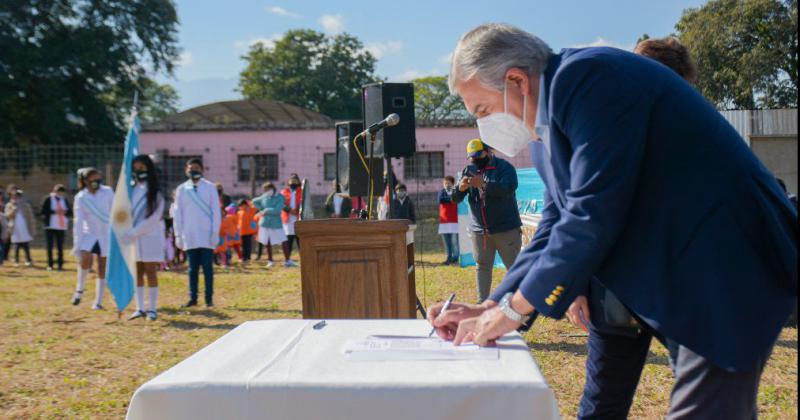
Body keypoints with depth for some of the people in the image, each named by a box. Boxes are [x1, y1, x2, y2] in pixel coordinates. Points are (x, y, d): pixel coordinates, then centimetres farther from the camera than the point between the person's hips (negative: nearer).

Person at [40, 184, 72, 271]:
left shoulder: (65, 200, 11)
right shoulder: (48, 199, -1)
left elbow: (70, 212, 10)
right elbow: (42, 212, -8)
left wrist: (65, 212, -11)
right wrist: (53, 212, -17)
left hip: (61, 227, 3)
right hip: (50, 226, -3)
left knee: (60, 247, 3)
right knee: (50, 246, 1)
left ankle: (60, 264, 8)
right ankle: (50, 264, 8)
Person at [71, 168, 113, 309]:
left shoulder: (108, 192, -7)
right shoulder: (80, 198, -9)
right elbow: (78, 222, -13)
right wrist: (76, 244, -17)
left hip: (106, 235, 1)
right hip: (89, 234, -1)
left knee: (102, 268, 4)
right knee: (85, 258, -26)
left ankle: (98, 302, 12)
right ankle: (79, 289, -3)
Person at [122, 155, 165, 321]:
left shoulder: (156, 194, -3)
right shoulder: (130, 190, 9)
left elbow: (152, 219, -11)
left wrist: (133, 233, -19)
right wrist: (127, 234, -9)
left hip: (150, 237, -4)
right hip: (133, 238, 4)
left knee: (150, 273, -2)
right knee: (137, 273, 5)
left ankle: (152, 309, 1)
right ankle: (140, 309, 11)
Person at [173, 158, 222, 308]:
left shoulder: (210, 188, 1)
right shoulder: (181, 189, 6)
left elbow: (216, 211, 0)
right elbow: (177, 214, 8)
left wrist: (215, 233, -5)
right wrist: (178, 235, 3)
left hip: (207, 236, -2)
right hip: (189, 236, 2)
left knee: (207, 267, -1)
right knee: (192, 268, 6)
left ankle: (209, 298, 4)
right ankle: (193, 298, 12)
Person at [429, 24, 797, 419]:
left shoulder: (586, 78, -19)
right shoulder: (545, 129, 11)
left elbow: (593, 215, -25)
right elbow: (556, 228, 12)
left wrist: (513, 308, -15)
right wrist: (488, 310, 3)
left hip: (724, 270, -10)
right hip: (678, 276, 10)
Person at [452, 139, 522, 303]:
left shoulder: (504, 167, -6)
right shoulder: (467, 171, 8)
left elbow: (509, 189, -23)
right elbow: (455, 199, 2)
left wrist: (483, 184, -33)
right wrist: (460, 188, -22)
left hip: (506, 228, -4)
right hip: (479, 230, 5)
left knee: (514, 265, 0)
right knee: (482, 266, 8)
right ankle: (482, 302, 14)